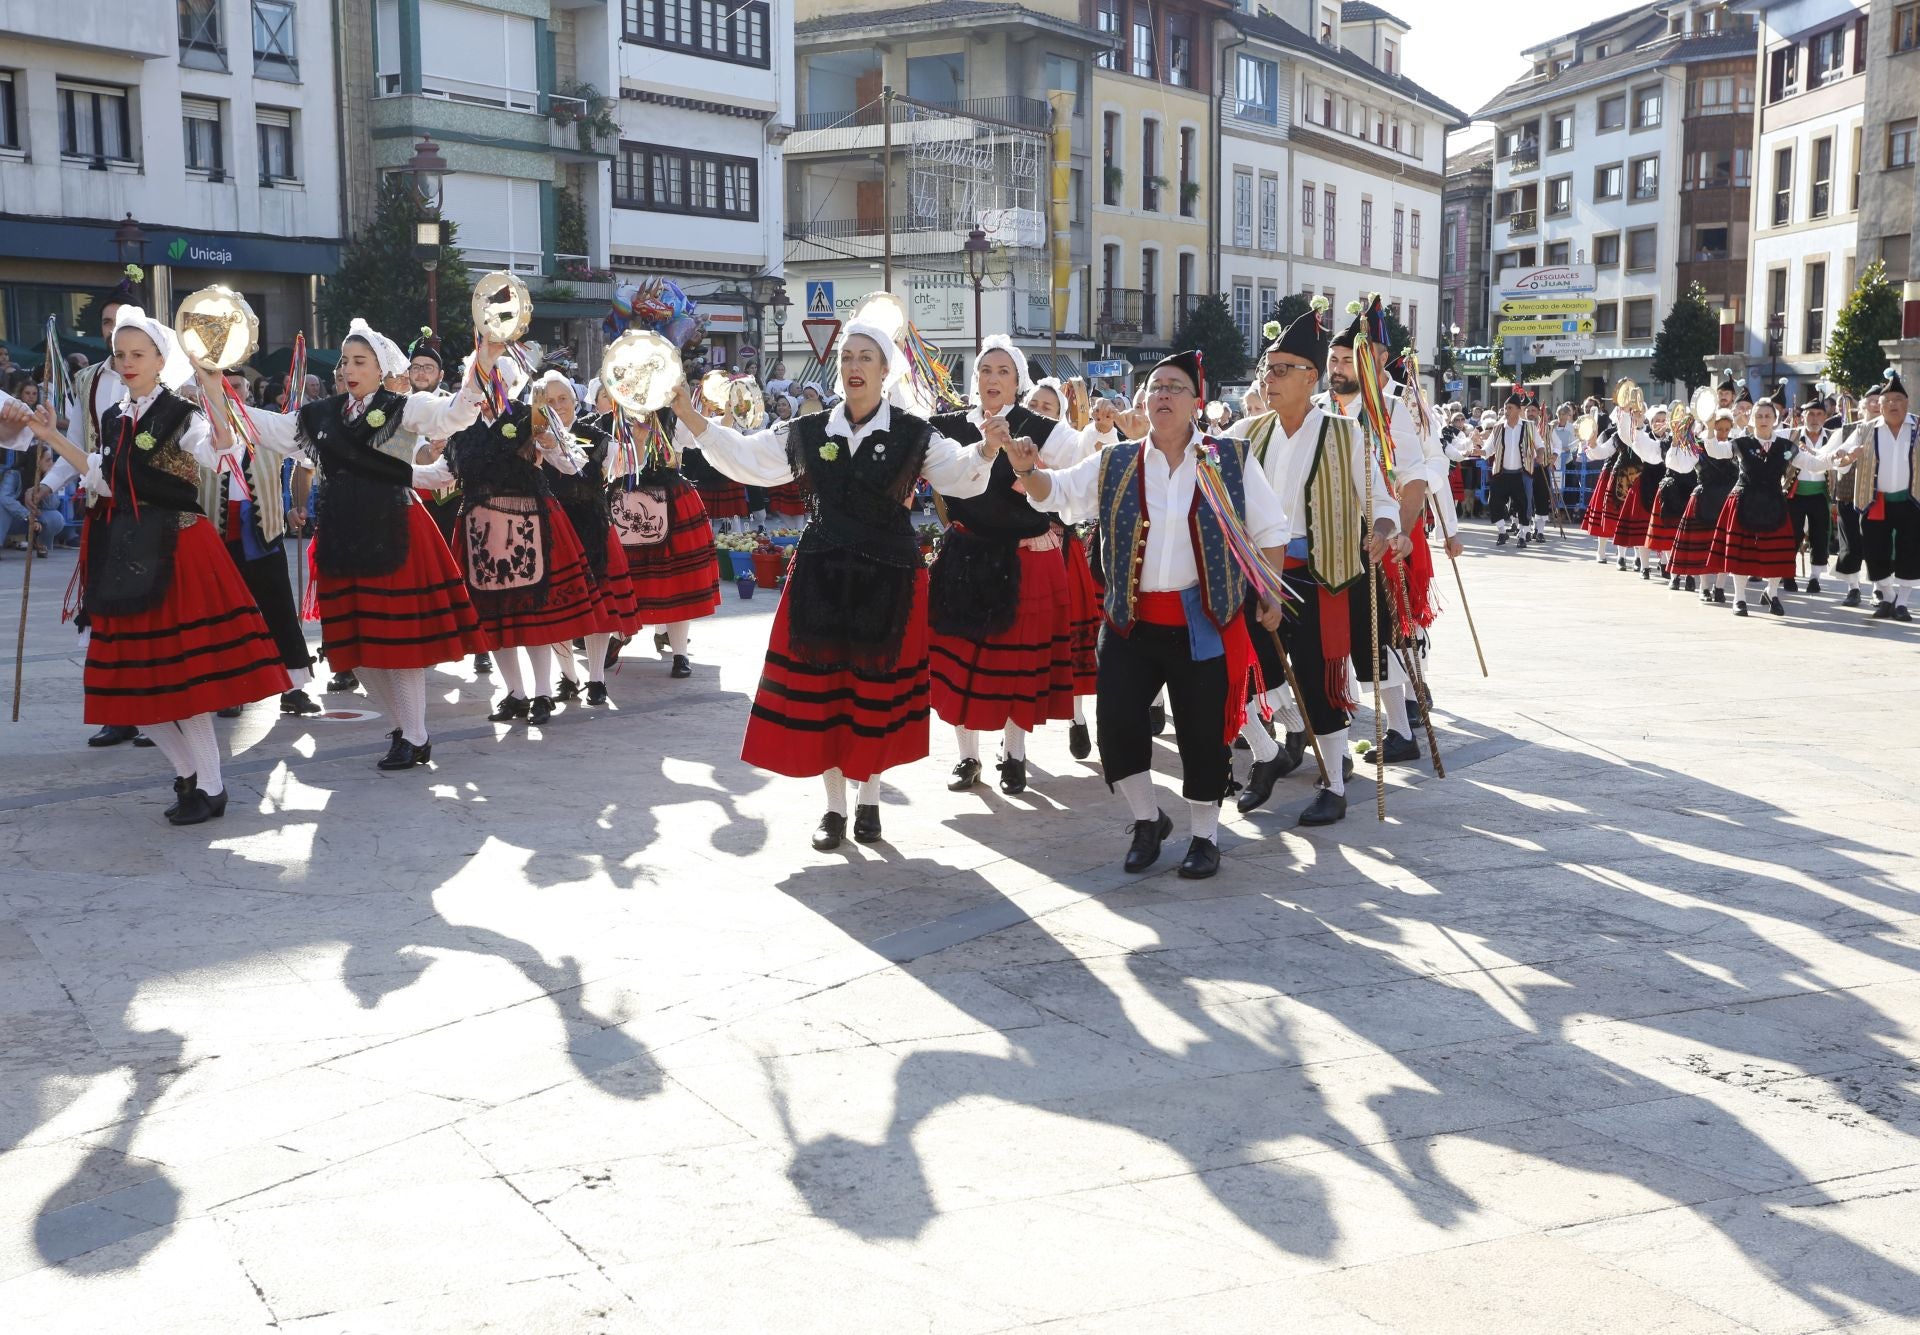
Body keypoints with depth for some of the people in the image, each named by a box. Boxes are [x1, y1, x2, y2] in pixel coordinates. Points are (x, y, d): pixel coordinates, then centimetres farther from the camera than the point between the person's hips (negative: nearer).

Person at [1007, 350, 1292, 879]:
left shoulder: (1231, 461, 0)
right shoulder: (1115, 466, 6)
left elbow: (1269, 531, 6)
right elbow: (1057, 493, -2)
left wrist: (1269, 595, 2)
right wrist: (1028, 472, -23)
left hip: (1204, 623, -2)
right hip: (1131, 621, 2)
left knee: (1203, 731, 3)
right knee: (1116, 723, -1)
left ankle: (1205, 834, 22)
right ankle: (1148, 819, 23)